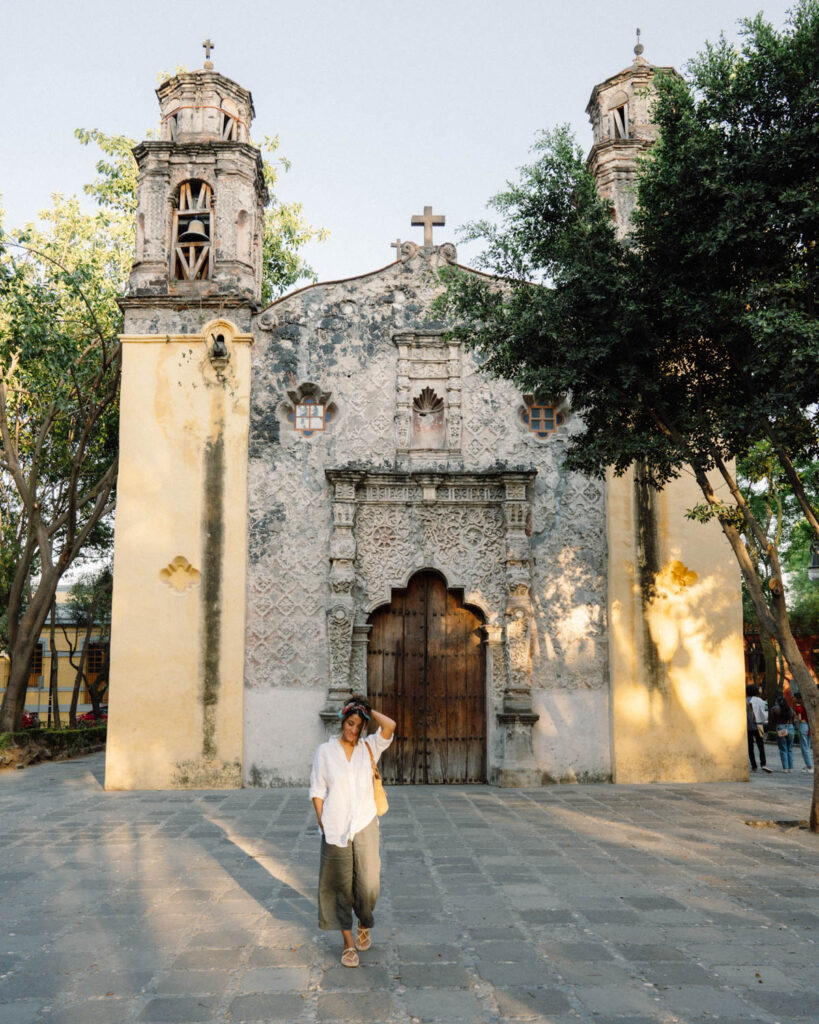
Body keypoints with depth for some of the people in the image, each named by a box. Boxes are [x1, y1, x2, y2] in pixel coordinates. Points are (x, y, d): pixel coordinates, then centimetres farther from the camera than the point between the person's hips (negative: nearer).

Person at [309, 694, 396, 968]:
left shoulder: (369, 748, 5)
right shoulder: (325, 751, 2)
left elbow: (389, 726, -12)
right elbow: (317, 791, 3)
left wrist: (368, 710, 0)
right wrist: (322, 824, -4)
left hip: (364, 826, 1)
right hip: (335, 829, -1)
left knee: (368, 884, 1)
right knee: (341, 886, 4)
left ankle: (364, 926, 30)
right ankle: (348, 942, 17)